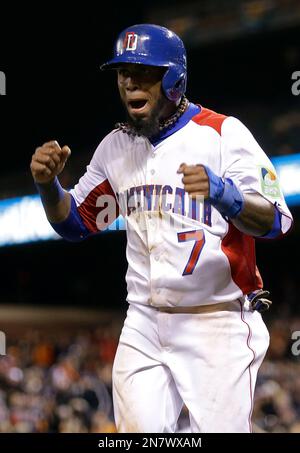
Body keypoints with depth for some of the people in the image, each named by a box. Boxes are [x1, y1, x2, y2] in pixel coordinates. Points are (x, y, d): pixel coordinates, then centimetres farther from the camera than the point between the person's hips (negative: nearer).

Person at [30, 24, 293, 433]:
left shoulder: (222, 133, -9)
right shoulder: (116, 146, 10)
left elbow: (276, 222, -17)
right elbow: (75, 223, 18)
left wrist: (224, 194, -37)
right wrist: (48, 184, -3)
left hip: (218, 326, -5)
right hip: (144, 324, 5)